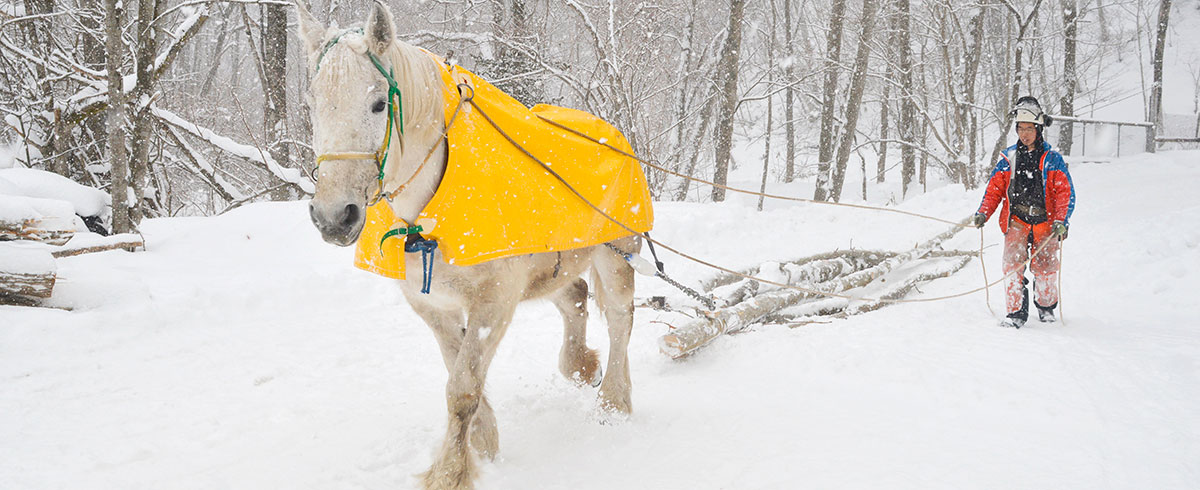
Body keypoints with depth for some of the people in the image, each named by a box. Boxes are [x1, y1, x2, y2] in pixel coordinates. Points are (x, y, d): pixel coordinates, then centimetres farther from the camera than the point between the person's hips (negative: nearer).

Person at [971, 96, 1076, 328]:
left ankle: (1046, 306, 23)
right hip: (1016, 221, 1)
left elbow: (1066, 192, -1)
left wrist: (1061, 221, -14)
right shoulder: (1008, 158, 8)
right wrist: (983, 213, -5)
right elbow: (994, 189, 11)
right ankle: (1016, 312, -8)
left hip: (1045, 223, -1)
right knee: (1013, 263, -15)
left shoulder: (1052, 159, 2)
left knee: (1045, 267, -4)